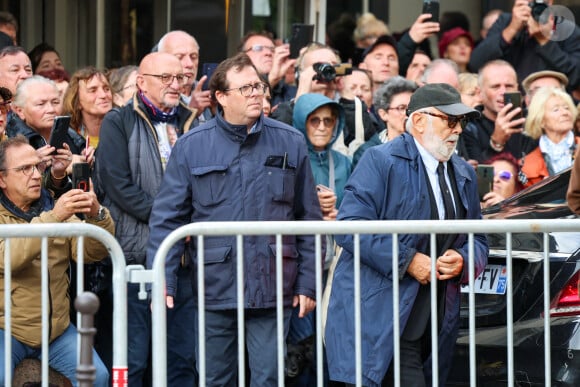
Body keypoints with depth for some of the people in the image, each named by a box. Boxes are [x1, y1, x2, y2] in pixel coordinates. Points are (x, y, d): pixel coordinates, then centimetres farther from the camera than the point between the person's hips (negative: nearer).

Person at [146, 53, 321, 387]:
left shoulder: (291, 142, 5)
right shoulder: (192, 146, 2)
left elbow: (310, 219, 8)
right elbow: (167, 218, 1)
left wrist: (307, 283, 4)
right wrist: (163, 283, -7)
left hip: (273, 290, 0)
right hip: (216, 287, 0)